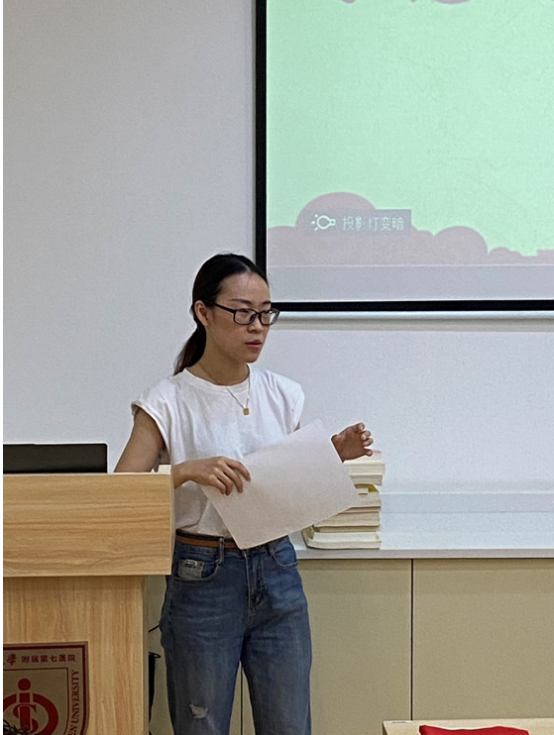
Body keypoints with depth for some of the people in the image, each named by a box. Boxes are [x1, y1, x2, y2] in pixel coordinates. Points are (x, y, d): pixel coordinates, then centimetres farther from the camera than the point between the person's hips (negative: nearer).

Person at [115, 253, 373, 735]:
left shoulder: (283, 396, 4)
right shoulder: (169, 402, -9)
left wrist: (335, 456, -2)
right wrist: (185, 470, -30)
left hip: (277, 572, 4)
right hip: (203, 580, -4)